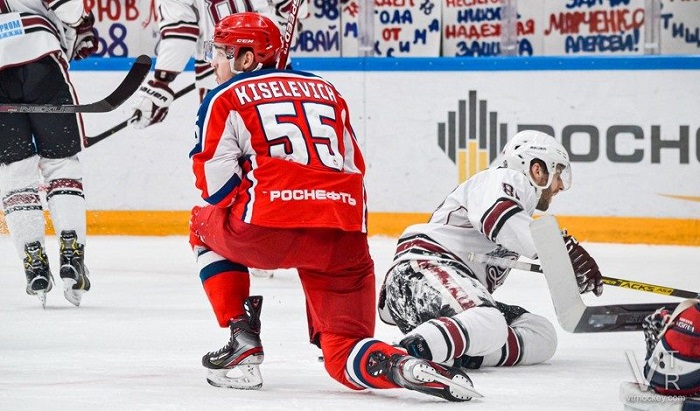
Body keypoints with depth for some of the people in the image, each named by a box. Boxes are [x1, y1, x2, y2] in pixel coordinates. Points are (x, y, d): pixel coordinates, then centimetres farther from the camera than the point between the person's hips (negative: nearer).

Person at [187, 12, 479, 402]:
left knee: (207, 227, 30)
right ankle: (404, 366, -25)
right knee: (343, 355, 9)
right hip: (345, 236, 4)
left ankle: (243, 345, 17)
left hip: (270, 227, -4)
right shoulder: (326, 90, 28)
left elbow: (218, 184, 4)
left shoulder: (225, 99, 12)